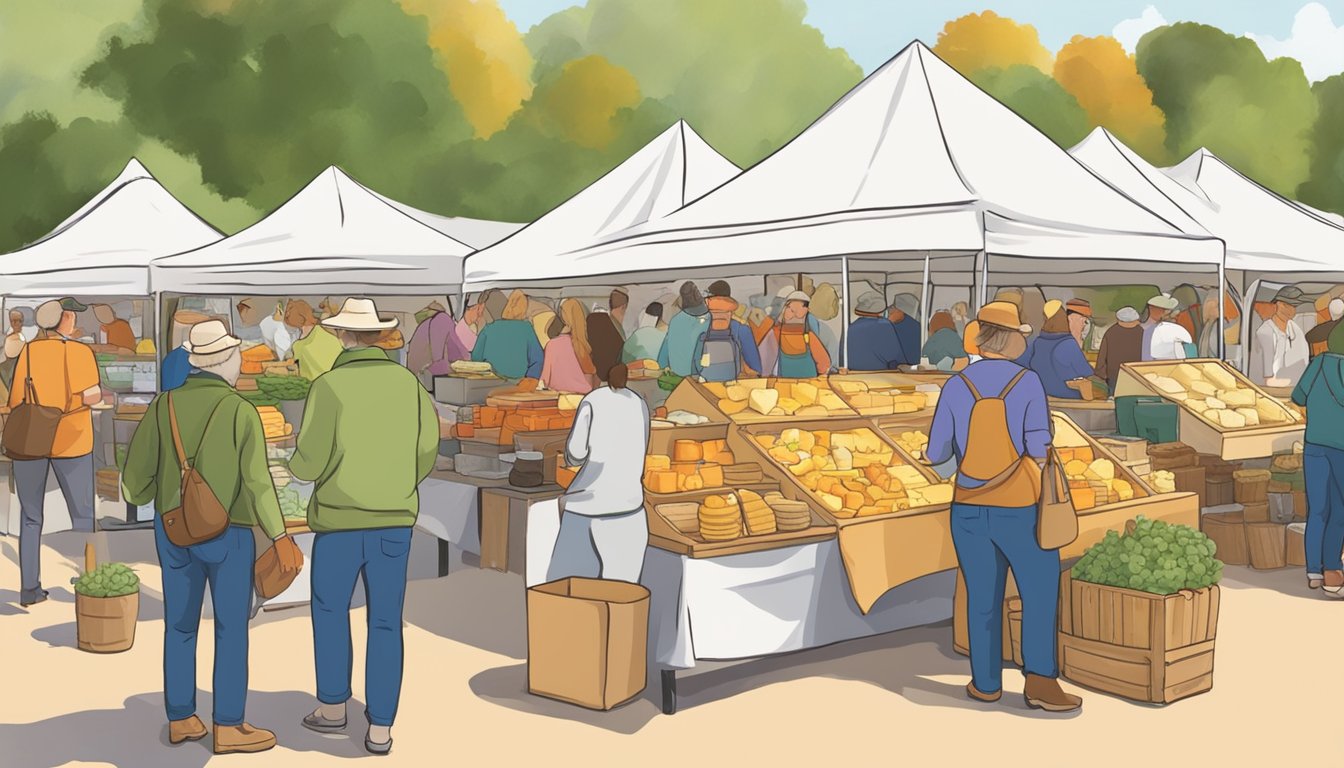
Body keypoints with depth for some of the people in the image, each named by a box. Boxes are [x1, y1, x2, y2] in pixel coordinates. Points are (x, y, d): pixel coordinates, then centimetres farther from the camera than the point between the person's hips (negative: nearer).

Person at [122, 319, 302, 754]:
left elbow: (136, 479, 0)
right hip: (227, 533, -5)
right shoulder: (240, 410, -14)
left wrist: (141, 495, 25)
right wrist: (281, 537, -17)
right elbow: (256, 481, -20)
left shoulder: (164, 406, -2)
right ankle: (228, 727, 7)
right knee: (232, 628, 3)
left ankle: (181, 719, 20)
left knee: (180, 625, 14)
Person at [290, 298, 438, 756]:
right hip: (394, 520, 3)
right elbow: (427, 449, -1)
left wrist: (297, 466, 12)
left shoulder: (329, 386, -11)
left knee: (329, 609, 20)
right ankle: (380, 728, 10)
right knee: (385, 623, 8)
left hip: (339, 519, -2)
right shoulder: (408, 383, -1)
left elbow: (309, 463, -12)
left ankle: (333, 706, 26)